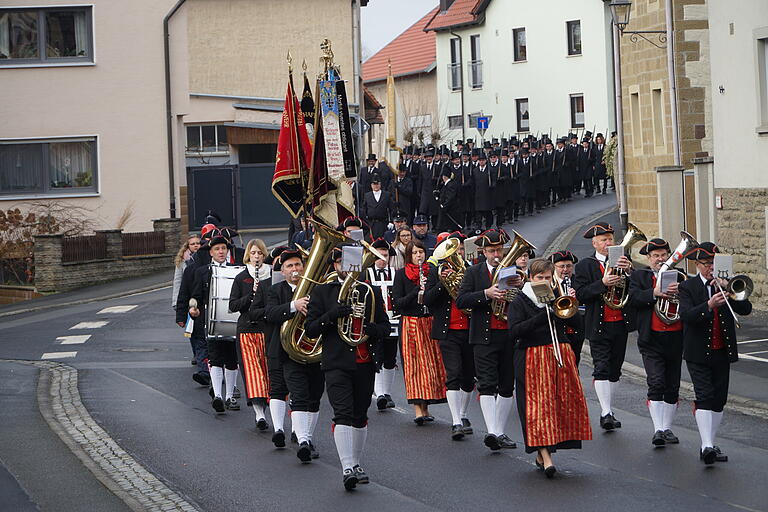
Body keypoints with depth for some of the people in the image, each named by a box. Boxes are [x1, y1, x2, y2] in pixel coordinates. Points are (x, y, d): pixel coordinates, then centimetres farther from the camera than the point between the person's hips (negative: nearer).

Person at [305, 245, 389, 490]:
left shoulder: (371, 292, 13)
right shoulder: (321, 292, 6)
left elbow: (386, 326, 12)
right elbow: (310, 329, 1)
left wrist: (372, 329, -11)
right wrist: (332, 315, -17)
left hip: (365, 363, 3)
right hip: (336, 364, -3)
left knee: (360, 416, 10)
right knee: (343, 414, -16)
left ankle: (356, 464, 23)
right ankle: (347, 468, -22)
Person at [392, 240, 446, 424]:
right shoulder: (401, 274, 1)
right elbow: (397, 302, -6)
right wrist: (417, 290, -17)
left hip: (429, 324, 3)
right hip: (410, 324, -3)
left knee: (429, 364, 2)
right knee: (413, 366, -5)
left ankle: (425, 406, 12)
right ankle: (418, 409, -8)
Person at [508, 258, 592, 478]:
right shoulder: (519, 302, 1)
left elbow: (576, 324, 7)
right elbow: (514, 332, -13)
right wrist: (544, 316, -19)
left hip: (560, 357, 5)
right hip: (532, 359, -5)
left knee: (563, 403, 2)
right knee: (538, 404, -11)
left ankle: (543, 452, 13)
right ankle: (545, 456, -14)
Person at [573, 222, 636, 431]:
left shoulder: (623, 262, 10)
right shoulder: (585, 265, 2)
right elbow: (580, 294, -8)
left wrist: (628, 271, -19)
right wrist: (603, 283, -21)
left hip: (620, 324, 4)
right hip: (598, 325, -4)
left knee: (615, 369, 10)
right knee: (601, 368, -11)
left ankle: (608, 410, 19)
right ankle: (606, 412, -15)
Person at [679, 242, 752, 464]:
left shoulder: (726, 284, 9)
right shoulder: (688, 287, -3)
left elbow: (746, 309, -4)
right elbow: (686, 315, -19)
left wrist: (727, 288, -15)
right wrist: (709, 305, -34)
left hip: (722, 352, 4)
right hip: (698, 352, -4)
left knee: (719, 399, 8)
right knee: (704, 396, -14)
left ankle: (710, 445, 19)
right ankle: (707, 446, -21)